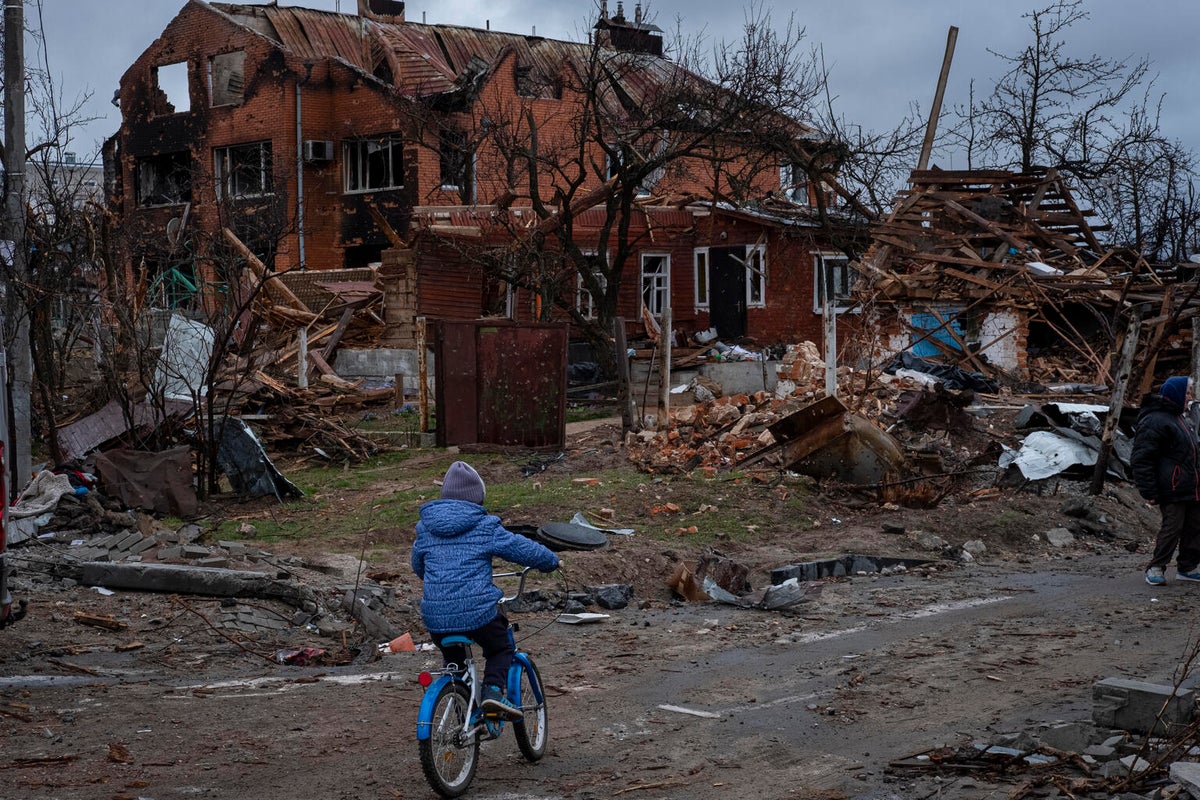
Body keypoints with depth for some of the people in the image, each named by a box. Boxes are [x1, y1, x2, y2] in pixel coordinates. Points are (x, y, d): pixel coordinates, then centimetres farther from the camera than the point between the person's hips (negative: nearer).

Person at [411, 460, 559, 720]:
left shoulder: (425, 528, 10)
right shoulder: (484, 526, -3)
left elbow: (417, 565, 25)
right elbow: (524, 549, 4)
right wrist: (551, 561, 23)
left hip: (435, 617, 4)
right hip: (478, 612, -4)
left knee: (453, 659, 29)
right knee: (500, 650, 20)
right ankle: (493, 691, -5)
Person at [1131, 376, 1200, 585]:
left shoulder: (1178, 419, 19)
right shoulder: (1154, 422, -14)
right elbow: (1141, 459, -18)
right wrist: (1149, 492, -20)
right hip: (1172, 489, -10)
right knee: (1172, 527, -10)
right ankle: (1156, 568, 0)